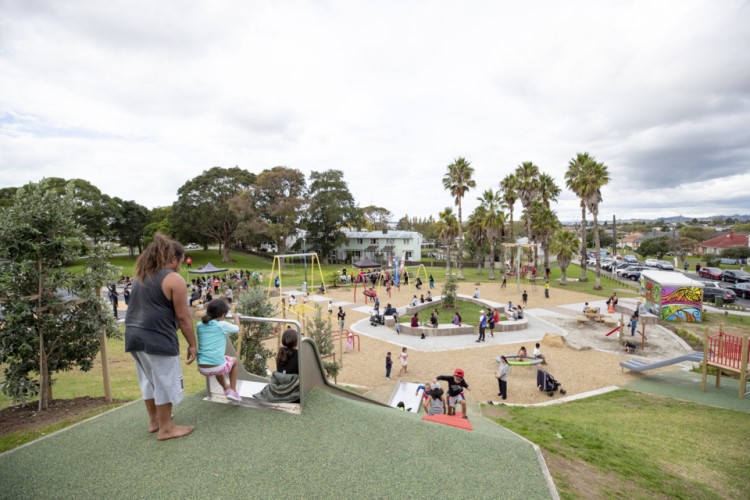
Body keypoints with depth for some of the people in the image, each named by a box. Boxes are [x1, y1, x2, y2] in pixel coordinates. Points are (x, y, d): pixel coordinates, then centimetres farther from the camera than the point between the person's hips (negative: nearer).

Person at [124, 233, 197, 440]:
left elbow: (144, 307, 19)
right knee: (165, 381, 5)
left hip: (134, 335, 9)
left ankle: (154, 420, 35)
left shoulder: (141, 275, 14)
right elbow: (183, 317, -12)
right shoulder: (174, 280, -12)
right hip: (156, 337, -9)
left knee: (148, 379, 21)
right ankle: (165, 428, 16)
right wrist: (192, 344, -4)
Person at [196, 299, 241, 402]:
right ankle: (232, 391, 27)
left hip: (202, 369, 5)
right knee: (234, 360, 29)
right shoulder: (222, 325, -4)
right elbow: (237, 328, 16)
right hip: (217, 367, -5)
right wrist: (236, 317, 32)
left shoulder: (200, 325, 7)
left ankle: (226, 389, 51)